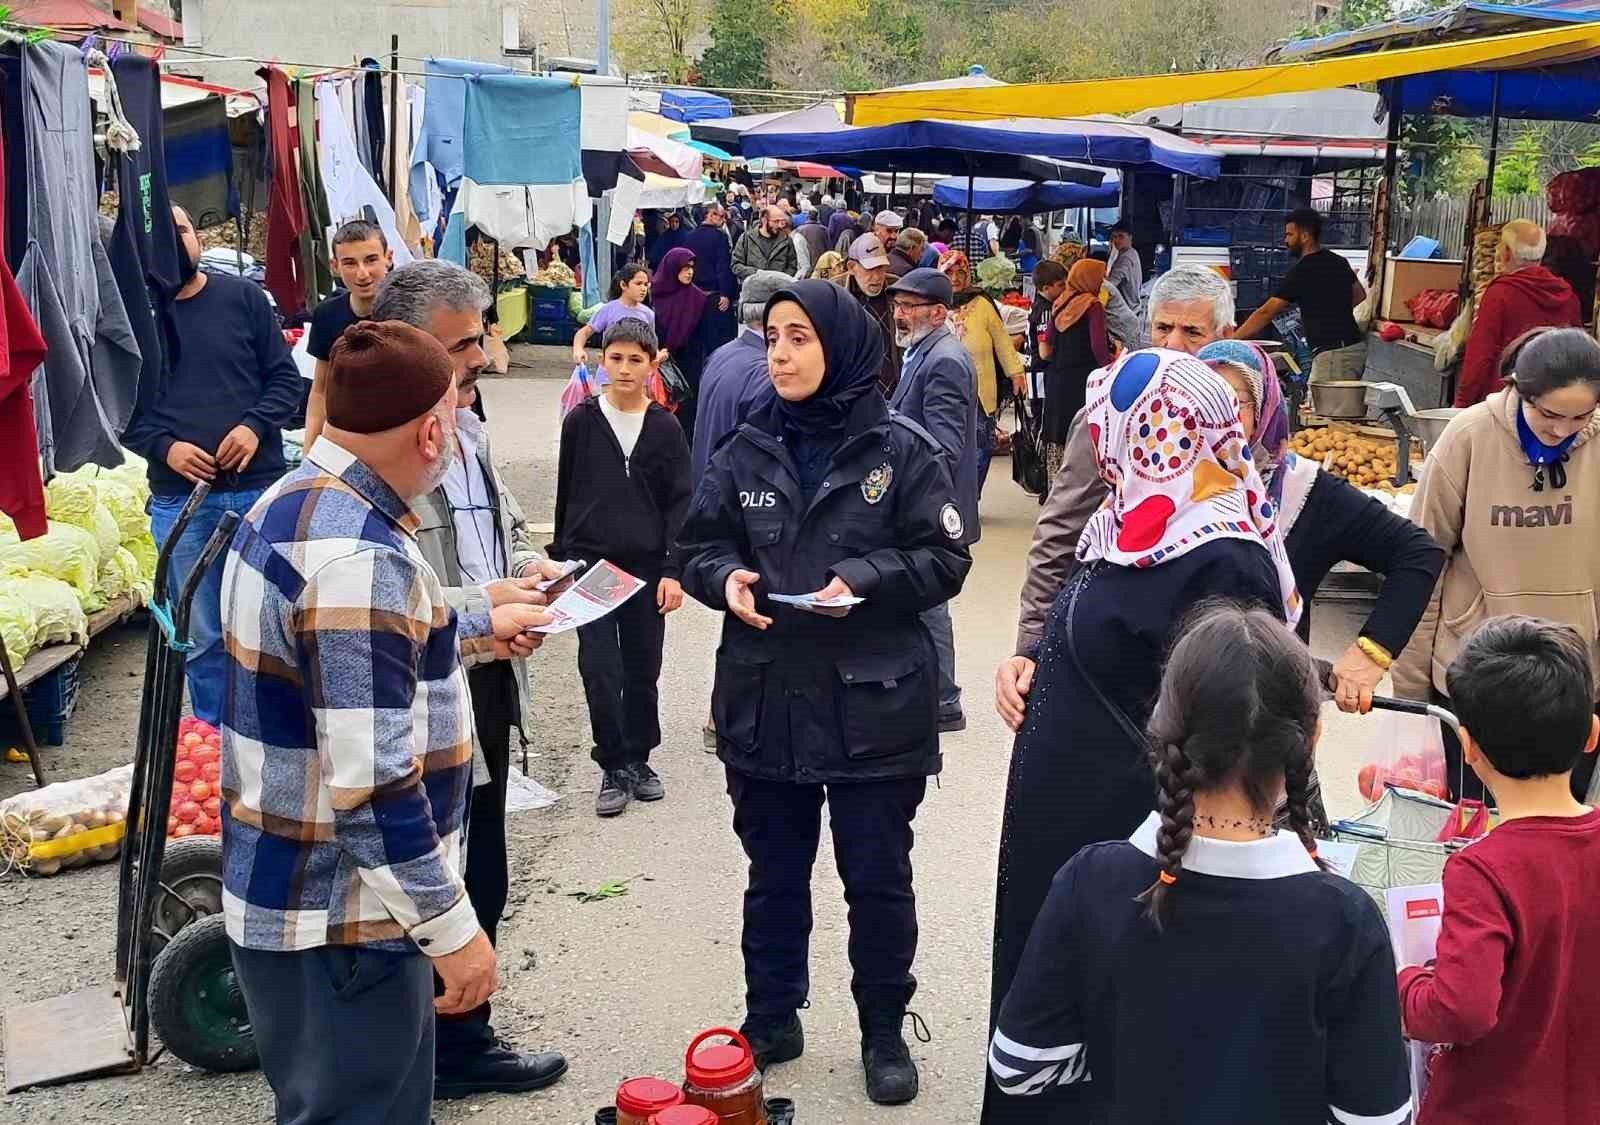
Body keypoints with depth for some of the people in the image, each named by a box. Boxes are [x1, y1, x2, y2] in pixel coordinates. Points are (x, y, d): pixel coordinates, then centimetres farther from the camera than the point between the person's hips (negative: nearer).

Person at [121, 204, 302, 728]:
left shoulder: (244, 298, 4)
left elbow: (286, 379, 4)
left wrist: (255, 426, -13)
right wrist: (164, 447, -10)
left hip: (258, 488, 0)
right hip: (178, 498, 0)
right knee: (201, 636, 8)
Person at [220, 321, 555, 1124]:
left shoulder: (292, 502, 5)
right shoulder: (358, 558, -27)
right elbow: (369, 783, -29)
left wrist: (476, 633, 31)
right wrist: (452, 929, -21)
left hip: (285, 891, 9)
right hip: (338, 918, -9)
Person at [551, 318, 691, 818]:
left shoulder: (665, 428, 2)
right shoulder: (581, 421, 1)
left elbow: (680, 502, 2)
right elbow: (566, 492, 8)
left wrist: (673, 569, -5)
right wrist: (561, 557, 9)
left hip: (647, 567, 1)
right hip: (590, 564, -1)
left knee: (643, 672, 9)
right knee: (600, 670, -6)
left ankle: (638, 760, 24)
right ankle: (614, 768, 5)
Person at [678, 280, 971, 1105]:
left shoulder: (900, 448, -6)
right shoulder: (745, 450, 3)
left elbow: (945, 561, -6)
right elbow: (697, 548, 8)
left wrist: (863, 579, -21)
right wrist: (725, 579, -13)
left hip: (873, 702, -3)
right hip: (763, 699, 3)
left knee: (878, 880, 9)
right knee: (774, 875, 16)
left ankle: (884, 1032, 28)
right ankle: (771, 1020, 34)